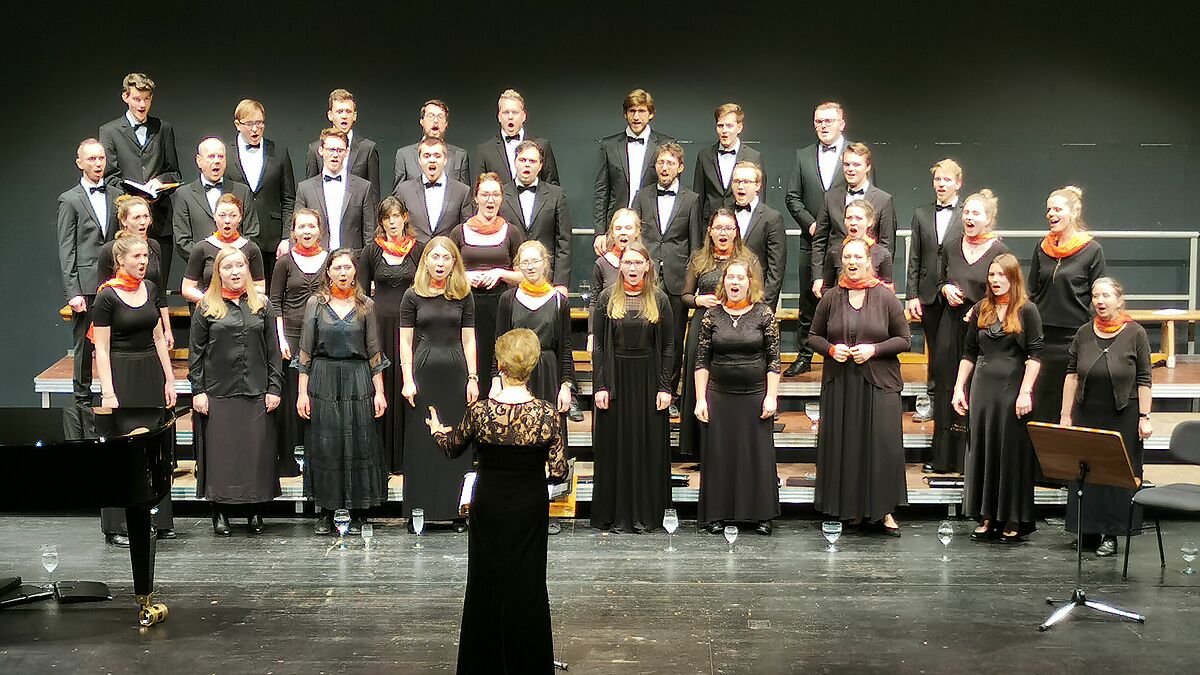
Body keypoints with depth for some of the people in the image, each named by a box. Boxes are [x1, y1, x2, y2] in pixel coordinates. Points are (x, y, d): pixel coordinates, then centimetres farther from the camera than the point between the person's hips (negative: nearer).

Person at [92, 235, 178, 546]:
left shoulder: (150, 288, 8)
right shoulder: (107, 296, -9)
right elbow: (102, 349, -11)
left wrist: (169, 379, 8)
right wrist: (108, 393, -16)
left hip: (152, 372, 6)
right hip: (121, 375, -6)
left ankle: (159, 518, 20)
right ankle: (116, 526, 10)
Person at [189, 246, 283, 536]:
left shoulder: (262, 305, 8)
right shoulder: (206, 307, 3)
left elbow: (273, 350, 7)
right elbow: (196, 352, 3)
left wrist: (274, 388, 1)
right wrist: (197, 390, -3)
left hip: (257, 393, 1)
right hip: (218, 393, -1)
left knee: (258, 451, 4)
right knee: (219, 451, 3)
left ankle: (257, 511, 16)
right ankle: (220, 512, 15)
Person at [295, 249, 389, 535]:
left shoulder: (365, 305, 6)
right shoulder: (315, 303, 4)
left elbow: (374, 352, 6)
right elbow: (306, 351, 4)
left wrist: (379, 391, 1)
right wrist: (302, 391, -2)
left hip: (358, 381, 0)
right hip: (323, 381, 0)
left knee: (360, 445, 1)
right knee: (324, 445, 2)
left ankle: (357, 513, 11)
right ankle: (325, 512, 12)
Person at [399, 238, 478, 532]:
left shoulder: (464, 295, 7)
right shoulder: (413, 296, 3)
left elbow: (468, 340, 7)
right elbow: (405, 342, 2)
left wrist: (473, 378, 1)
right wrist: (408, 380, -6)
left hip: (456, 373, 1)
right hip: (423, 371, -1)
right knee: (420, 442, 2)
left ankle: (457, 510, 11)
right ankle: (418, 512, 10)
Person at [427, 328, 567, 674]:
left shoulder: (480, 410, -15)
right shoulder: (546, 414, -17)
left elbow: (453, 448, 4)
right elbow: (559, 473, -14)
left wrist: (437, 430, 26)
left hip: (488, 506, 1)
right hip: (529, 509, 0)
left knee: (485, 584, 16)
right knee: (527, 586, 13)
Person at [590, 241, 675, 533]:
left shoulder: (658, 299, 2)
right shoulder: (608, 297, 2)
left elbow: (668, 346, 3)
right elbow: (598, 345, 1)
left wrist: (664, 387, -4)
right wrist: (600, 386, -7)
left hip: (648, 379, 0)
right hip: (615, 377, 0)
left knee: (649, 445, 4)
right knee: (614, 445, 4)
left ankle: (645, 514, 14)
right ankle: (615, 514, 13)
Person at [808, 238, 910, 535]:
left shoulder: (885, 297, 0)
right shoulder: (831, 297, 5)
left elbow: (904, 339, 2)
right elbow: (814, 336, 12)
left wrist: (873, 349, -13)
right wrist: (831, 349, -8)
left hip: (879, 383, -2)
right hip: (839, 384, 2)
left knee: (882, 444, -3)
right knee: (844, 445, 3)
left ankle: (884, 510, 9)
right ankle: (851, 508, 16)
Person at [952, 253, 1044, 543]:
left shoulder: (1027, 311, -3)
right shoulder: (981, 309, 11)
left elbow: (1034, 355, -7)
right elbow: (969, 352, 14)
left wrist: (1025, 392, -15)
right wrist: (959, 387, 8)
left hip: (1013, 388, -5)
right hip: (983, 387, 5)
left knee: (1013, 451, 1)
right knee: (982, 450, 7)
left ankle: (1014, 520, 10)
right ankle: (987, 518, 16)